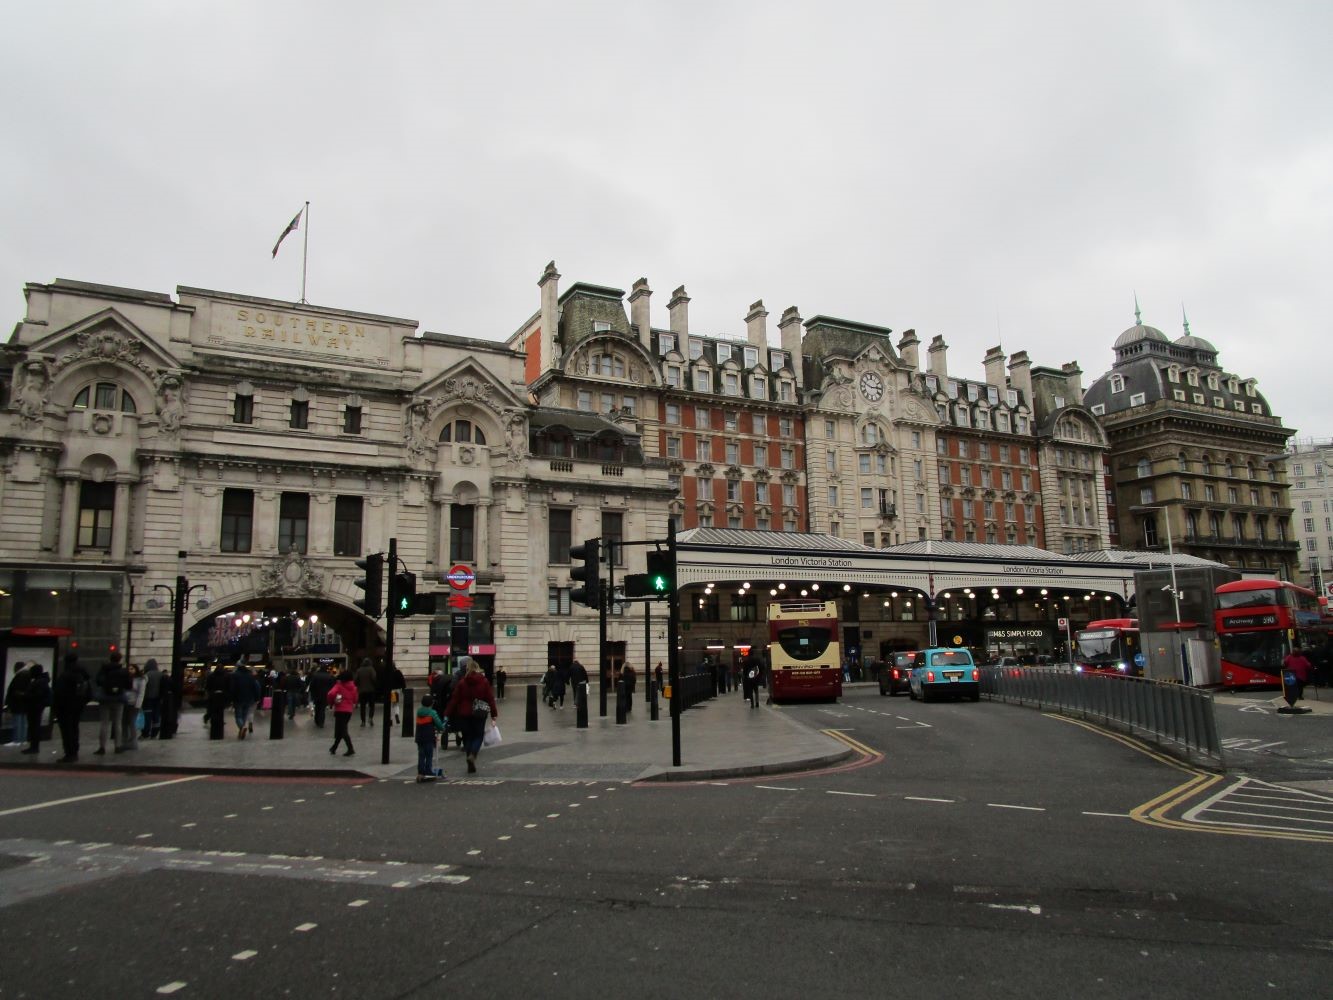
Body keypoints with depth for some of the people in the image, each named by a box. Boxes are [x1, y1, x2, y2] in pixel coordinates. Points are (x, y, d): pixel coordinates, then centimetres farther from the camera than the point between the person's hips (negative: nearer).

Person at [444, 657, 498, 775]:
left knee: (467, 737, 10)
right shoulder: (484, 681, -4)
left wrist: (448, 714, 2)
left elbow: (454, 699, -3)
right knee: (478, 735, 13)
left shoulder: (461, 683, -4)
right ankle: (473, 755, -15)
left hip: (464, 713, 0)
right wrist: (494, 713, 2)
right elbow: (490, 698, -4)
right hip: (480, 714, 0)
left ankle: (471, 765, 8)